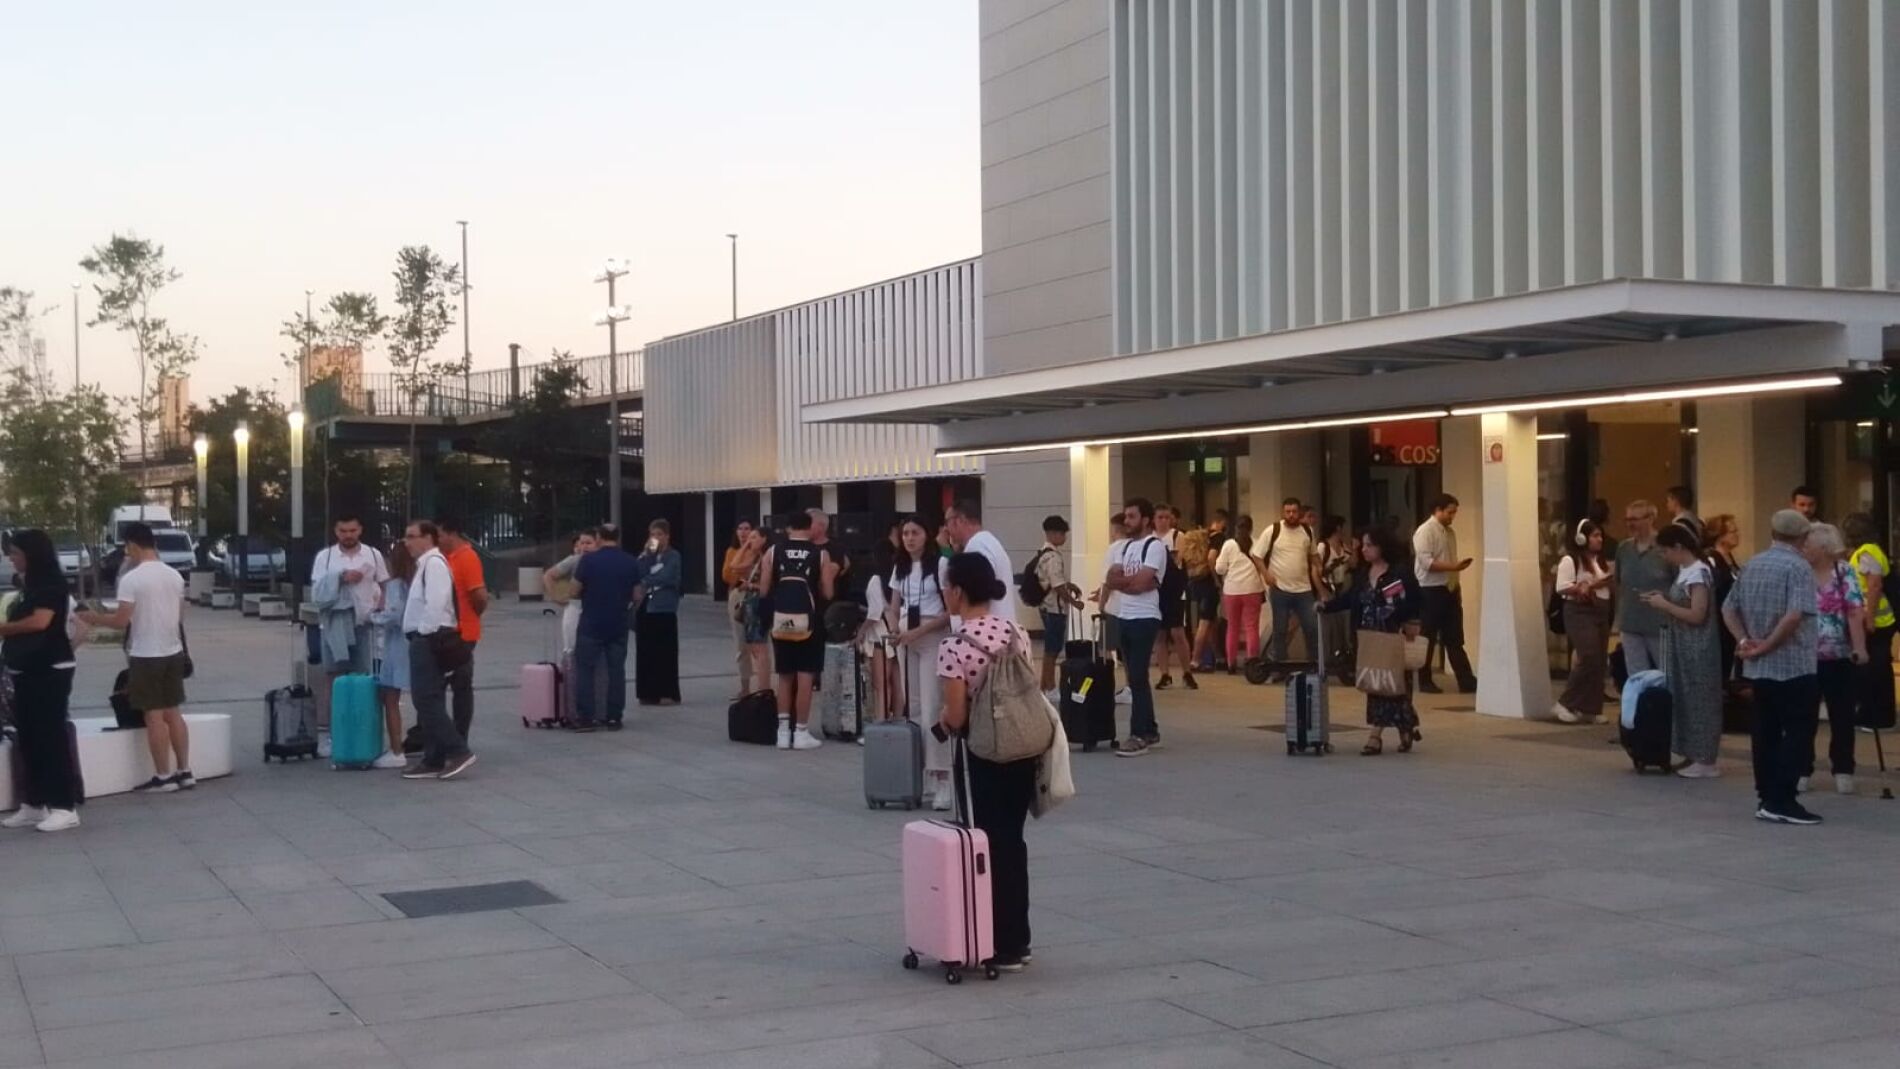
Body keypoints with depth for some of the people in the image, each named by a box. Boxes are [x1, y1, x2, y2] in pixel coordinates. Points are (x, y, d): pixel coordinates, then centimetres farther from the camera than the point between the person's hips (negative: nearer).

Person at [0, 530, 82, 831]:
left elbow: (40, 622, -21)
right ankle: (33, 805, 18)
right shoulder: (29, 585, 15)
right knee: (28, 739, 10)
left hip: (50, 671, -9)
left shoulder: (51, 583, -11)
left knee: (52, 737, -9)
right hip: (27, 671, 9)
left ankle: (65, 808, -7)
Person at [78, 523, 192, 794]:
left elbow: (122, 621, -15)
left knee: (154, 716, -1)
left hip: (146, 655, -6)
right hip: (173, 652, 6)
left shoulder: (131, 579, -15)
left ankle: (163, 777, 2)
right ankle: (184, 772, 14)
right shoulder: (175, 576, 5)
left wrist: (95, 619, 1)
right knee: (173, 713, 13)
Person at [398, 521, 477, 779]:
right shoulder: (426, 564, 20)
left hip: (429, 639, -10)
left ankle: (457, 751, -14)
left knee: (428, 701, -13)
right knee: (429, 701, 10)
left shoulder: (434, 563, -12)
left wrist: (427, 633, -19)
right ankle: (433, 760, 12)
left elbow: (436, 603, -22)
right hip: (425, 639, 10)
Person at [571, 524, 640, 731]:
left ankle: (585, 718, -1)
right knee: (616, 671, 8)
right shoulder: (631, 563, 1)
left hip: (591, 626, -3)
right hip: (618, 626, 3)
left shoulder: (588, 560, -9)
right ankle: (614, 718, 9)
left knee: (585, 670, 3)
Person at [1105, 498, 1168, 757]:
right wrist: (1132, 581, -10)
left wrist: (1120, 580, 0)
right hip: (1124, 617, 9)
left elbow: (1140, 583, -17)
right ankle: (1150, 731, 19)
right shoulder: (1126, 546, 16)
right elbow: (1111, 579, 6)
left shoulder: (1155, 546, -9)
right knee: (1135, 677, 12)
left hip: (1144, 619, -9)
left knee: (1137, 678, -10)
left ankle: (1139, 735, -7)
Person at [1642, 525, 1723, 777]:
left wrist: (1664, 605, -16)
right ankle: (1697, 757, 17)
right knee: (1688, 699, 12)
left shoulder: (1698, 573, -17)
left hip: (1697, 649, -9)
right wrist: (1663, 600, 3)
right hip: (1684, 647, 9)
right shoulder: (1684, 572, 11)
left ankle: (1705, 761, 1)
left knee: (1699, 700, -4)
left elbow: (1697, 615, -22)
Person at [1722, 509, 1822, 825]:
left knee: (1766, 732, 11)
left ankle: (1766, 798, 14)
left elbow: (1729, 609, 11)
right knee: (1797, 734, -3)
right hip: (1794, 665, -7)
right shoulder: (1798, 567, -13)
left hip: (1760, 667, 7)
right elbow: (1794, 616, -24)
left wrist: (1744, 640, 1)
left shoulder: (1751, 564, 10)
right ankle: (1781, 801, -7)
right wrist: (1767, 645, -15)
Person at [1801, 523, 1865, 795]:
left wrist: (1859, 647, -20)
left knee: (1842, 716, 7)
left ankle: (1843, 771, 17)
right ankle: (1801, 771, 13)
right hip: (1805, 657, 1)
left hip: (1840, 658, -1)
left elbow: (1856, 612, -10)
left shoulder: (1845, 573, -3)